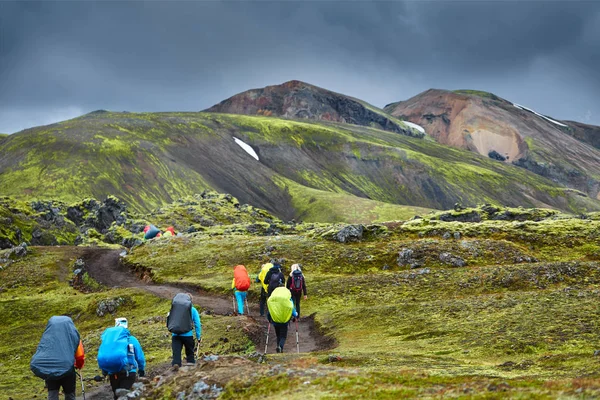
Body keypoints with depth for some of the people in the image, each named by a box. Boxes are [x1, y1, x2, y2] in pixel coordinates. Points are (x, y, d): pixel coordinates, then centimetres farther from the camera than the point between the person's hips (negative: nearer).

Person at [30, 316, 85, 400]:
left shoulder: (47, 336, 10)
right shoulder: (73, 335, 5)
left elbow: (40, 353, 7)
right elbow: (80, 356, 7)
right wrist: (78, 366, 29)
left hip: (49, 370, 1)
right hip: (67, 369, -1)